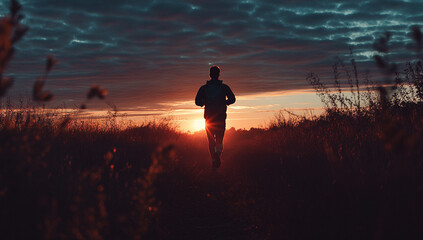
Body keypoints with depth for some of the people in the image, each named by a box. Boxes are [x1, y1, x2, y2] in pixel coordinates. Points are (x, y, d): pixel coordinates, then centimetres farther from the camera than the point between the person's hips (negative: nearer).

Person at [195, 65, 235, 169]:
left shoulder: (204, 88, 2)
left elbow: (197, 102, -3)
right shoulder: (224, 87, 1)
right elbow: (232, 99, -7)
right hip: (221, 117, 0)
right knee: (219, 139, 9)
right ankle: (218, 154, -19)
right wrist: (224, 102, 12)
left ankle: (214, 159, -8)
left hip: (209, 117, 0)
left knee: (211, 140, 7)